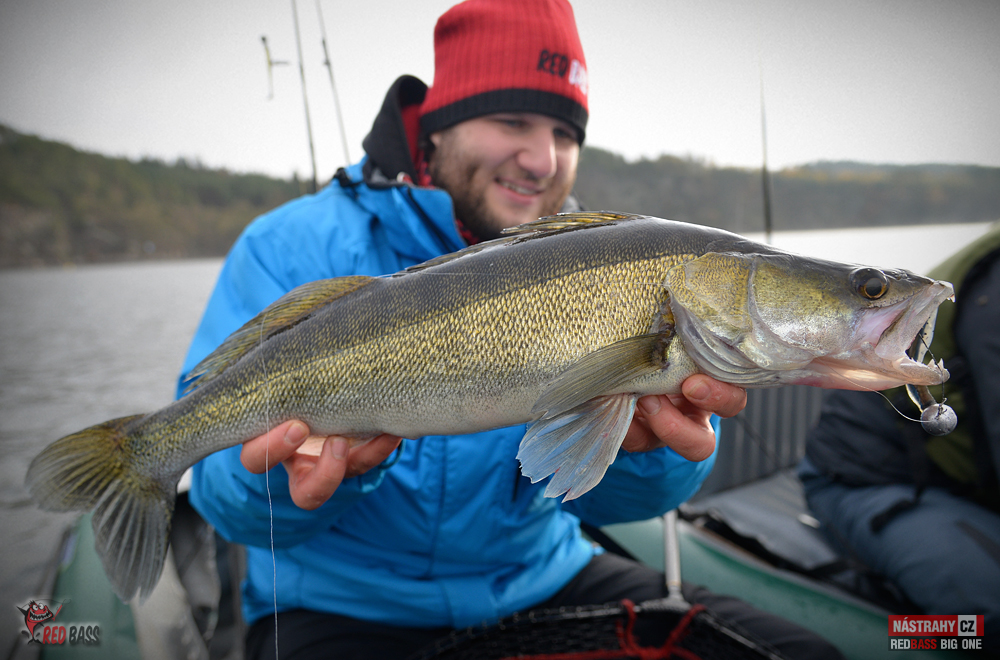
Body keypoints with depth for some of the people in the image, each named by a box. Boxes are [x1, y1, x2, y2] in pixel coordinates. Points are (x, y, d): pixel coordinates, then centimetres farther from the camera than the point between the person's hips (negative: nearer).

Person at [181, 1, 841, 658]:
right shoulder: (297, 249, -10)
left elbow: (586, 489, -9)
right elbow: (227, 497, -13)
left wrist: (637, 442, -31)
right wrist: (289, 473, -35)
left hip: (544, 580, 3)